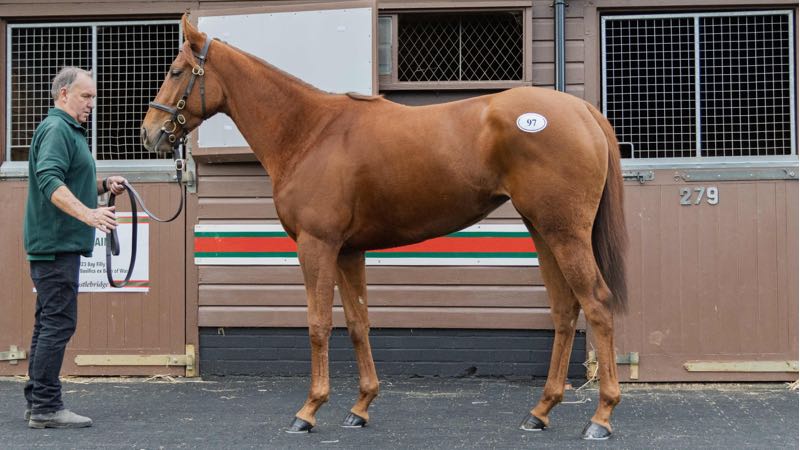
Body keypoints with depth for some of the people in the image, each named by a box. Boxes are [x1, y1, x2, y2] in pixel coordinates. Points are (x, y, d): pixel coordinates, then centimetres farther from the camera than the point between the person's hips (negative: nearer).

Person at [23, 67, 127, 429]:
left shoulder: (69, 130, 21)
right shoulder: (57, 129, -12)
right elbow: (50, 181, -26)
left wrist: (104, 186, 13)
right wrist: (88, 214, -38)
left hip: (55, 244, 11)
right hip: (56, 242, -11)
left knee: (49, 323, 13)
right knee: (59, 322, -10)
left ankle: (37, 402, 18)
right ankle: (46, 408, -9)